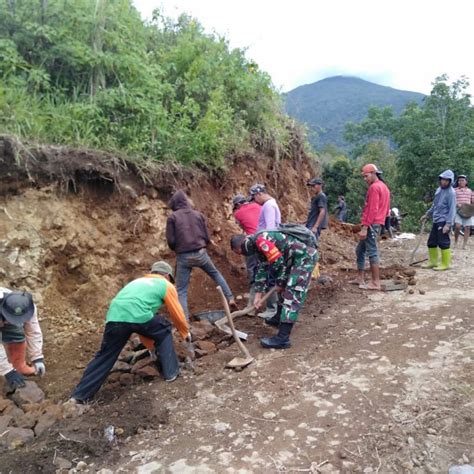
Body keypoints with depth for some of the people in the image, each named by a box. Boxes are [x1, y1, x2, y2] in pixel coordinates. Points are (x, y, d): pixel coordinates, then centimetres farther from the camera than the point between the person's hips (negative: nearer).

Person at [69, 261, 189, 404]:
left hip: (114, 318, 5)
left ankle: (80, 395, 21)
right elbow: (177, 315, 29)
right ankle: (171, 372, 25)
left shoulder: (137, 281, 39)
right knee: (164, 331, 22)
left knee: (105, 356, 18)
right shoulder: (166, 285, 22)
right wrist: (185, 333, 48)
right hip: (139, 316, -5)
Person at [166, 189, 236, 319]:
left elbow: (170, 241, -5)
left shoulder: (172, 217, -1)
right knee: (216, 274, 28)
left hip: (183, 256, -3)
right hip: (201, 253, 3)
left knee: (181, 290, 6)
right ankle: (230, 298, 26)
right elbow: (207, 238, 7)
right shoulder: (198, 214, 8)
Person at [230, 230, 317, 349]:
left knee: (292, 294, -14)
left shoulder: (260, 241, -18)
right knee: (286, 286, 24)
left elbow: (279, 262, -18)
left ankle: (283, 338, -15)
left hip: (305, 256, -10)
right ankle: (280, 317, 43)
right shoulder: (258, 244, 14)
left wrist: (279, 283, -3)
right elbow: (262, 269, 19)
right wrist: (258, 294, 18)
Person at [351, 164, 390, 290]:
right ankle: (360, 278, 21)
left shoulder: (374, 187, -12)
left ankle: (375, 283, -3)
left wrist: (364, 227, -22)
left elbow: (372, 209, -20)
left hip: (371, 224, -10)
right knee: (360, 250, 16)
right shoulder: (383, 186, 19)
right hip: (377, 224, 10)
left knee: (372, 252, -7)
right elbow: (386, 209, 22)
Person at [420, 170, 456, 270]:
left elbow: (452, 210, -15)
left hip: (444, 222, -8)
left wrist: (448, 224, -20)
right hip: (436, 221, 8)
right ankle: (433, 262, 24)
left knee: (443, 243, -3)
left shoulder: (451, 192, -11)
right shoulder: (439, 190, 13)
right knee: (431, 242, 12)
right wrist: (426, 215, 25)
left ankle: (445, 264, 7)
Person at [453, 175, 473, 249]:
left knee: (467, 227, -3)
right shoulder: (454, 190, 5)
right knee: (458, 225, -21)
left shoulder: (469, 191, 17)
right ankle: (455, 241, 1)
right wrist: (457, 204, -18)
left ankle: (464, 245, 2)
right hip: (457, 210, -4)